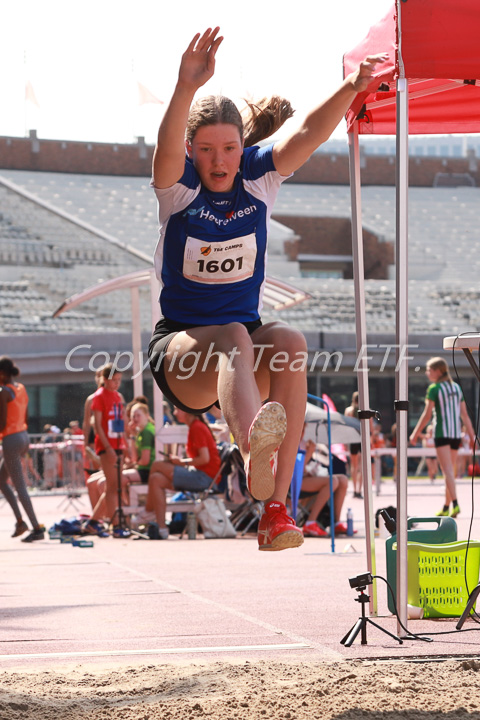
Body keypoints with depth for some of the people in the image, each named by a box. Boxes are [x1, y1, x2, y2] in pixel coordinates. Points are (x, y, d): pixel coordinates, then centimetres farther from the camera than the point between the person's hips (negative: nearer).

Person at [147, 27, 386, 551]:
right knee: (234, 335, -36)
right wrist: (186, 88, -48)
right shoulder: (177, 185, -4)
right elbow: (167, 146, -28)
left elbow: (309, 133, -15)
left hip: (244, 340, 3)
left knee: (289, 342, -32)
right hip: (180, 346, -3)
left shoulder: (259, 175, 2)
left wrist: (351, 89, -35)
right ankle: (254, 453, -71)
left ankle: (276, 508, -40)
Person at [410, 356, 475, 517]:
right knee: (449, 470, 14)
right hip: (456, 433, 6)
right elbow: (464, 414, 11)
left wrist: (415, 434, -3)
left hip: (442, 433, -6)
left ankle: (455, 504, -24)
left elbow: (427, 415, -9)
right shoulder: (456, 388, 13)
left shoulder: (434, 388, -6)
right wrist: (472, 436, 12)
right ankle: (446, 508, 19)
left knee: (447, 470, -10)